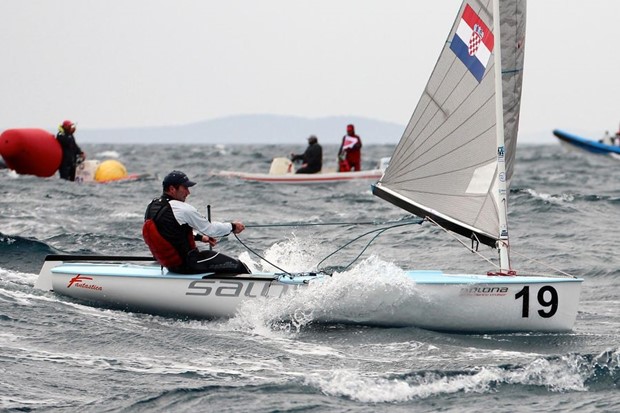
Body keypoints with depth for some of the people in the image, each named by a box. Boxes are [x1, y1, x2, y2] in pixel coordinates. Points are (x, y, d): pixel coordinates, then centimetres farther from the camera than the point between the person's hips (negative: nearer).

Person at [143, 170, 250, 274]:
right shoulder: (183, 209, -22)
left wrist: (199, 237, 24)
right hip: (188, 265, -9)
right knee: (238, 266, -3)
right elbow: (210, 229, -11)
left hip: (168, 264, 9)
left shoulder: (151, 207, 3)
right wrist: (232, 227, 5)